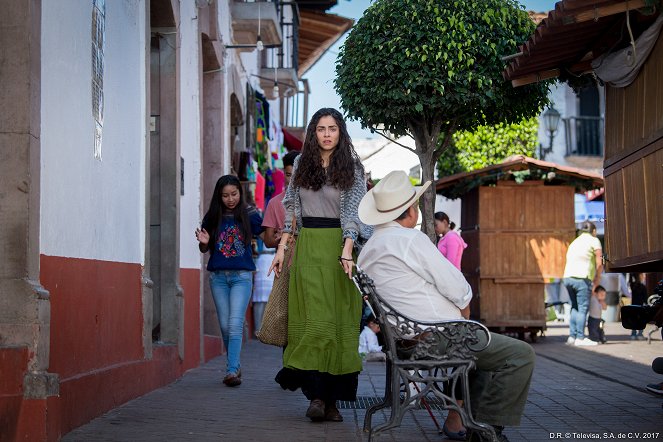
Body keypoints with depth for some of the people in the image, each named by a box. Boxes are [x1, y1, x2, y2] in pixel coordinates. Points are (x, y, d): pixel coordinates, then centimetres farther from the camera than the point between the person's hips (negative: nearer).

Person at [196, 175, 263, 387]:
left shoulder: (249, 214, -1)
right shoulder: (213, 217, 4)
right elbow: (204, 249, 12)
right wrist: (204, 242, -10)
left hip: (242, 275, -3)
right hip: (218, 276, 3)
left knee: (235, 324, -14)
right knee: (225, 325, 8)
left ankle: (232, 370, -18)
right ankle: (235, 365, 23)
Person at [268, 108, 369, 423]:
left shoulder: (352, 168, 3)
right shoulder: (302, 163, 11)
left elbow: (352, 213, -6)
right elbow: (291, 209, 14)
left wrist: (346, 252, -19)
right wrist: (282, 248, 6)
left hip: (338, 246, -1)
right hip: (307, 246, 1)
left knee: (339, 320, -3)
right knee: (312, 318, -9)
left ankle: (332, 399, 1)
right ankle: (317, 395, -11)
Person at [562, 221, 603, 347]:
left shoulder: (574, 242, 28)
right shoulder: (594, 241, 7)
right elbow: (599, 263, -2)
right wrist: (596, 281, 8)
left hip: (568, 277, 6)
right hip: (582, 278, -6)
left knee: (575, 307, 15)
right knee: (583, 308, -4)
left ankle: (572, 336, 8)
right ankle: (580, 338, -8)